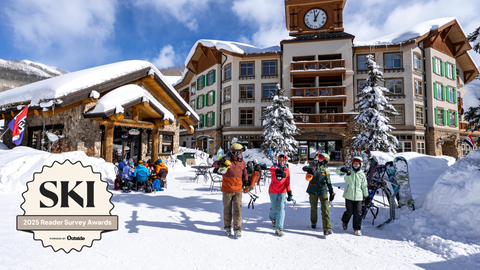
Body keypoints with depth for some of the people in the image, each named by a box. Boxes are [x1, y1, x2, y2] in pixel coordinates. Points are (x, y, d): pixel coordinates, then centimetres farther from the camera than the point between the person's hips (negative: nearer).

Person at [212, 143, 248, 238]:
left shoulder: (243, 162, 5)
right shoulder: (227, 159, -6)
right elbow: (215, 164, -13)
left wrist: (246, 182, 14)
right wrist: (221, 162, -33)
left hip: (238, 190, 2)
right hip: (227, 190, -2)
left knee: (237, 209, -2)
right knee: (227, 209, 11)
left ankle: (237, 229, 10)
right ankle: (228, 227, 28)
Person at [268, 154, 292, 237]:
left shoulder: (287, 170, 2)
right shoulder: (275, 166, -5)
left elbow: (287, 183, 7)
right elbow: (271, 169, -31)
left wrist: (289, 193, 0)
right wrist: (278, 171, -52)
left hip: (282, 192, 1)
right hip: (273, 191, -1)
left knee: (281, 208, -12)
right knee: (274, 208, 10)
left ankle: (279, 228, -10)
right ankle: (272, 218, 45)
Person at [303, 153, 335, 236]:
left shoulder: (326, 170, 8)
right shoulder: (314, 165, 7)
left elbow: (329, 183, 11)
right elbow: (304, 168, -4)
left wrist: (331, 192, 4)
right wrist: (308, 169, -27)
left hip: (323, 191, 0)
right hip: (313, 190, 1)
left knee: (325, 209, -10)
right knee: (313, 208, 12)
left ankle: (327, 229, -12)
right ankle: (313, 222, 38)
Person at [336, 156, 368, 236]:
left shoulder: (362, 174, 8)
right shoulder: (348, 171, -1)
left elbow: (364, 186, 16)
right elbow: (338, 171, -18)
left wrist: (367, 196, 17)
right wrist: (343, 169, -40)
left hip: (358, 197, 2)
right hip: (349, 196, -2)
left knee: (358, 213, 2)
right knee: (349, 212, 3)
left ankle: (357, 228, 19)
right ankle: (345, 222, 33)